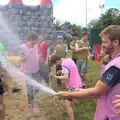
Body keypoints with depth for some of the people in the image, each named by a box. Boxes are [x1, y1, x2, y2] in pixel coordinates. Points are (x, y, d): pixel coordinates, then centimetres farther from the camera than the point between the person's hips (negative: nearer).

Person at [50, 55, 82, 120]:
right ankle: (71, 114, 47)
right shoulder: (68, 60, 6)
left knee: (67, 104, -13)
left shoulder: (64, 64, -22)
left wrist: (56, 76, -17)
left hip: (73, 86, -10)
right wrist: (62, 71, 10)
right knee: (69, 100, 29)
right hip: (76, 84, 10)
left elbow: (66, 77, -29)